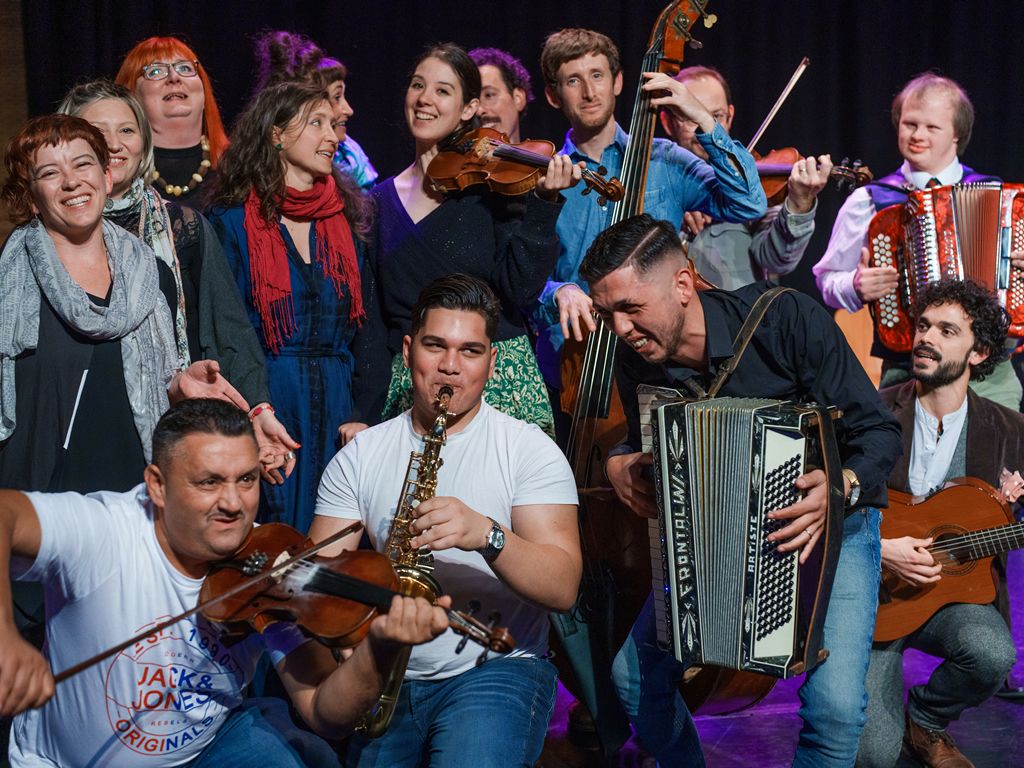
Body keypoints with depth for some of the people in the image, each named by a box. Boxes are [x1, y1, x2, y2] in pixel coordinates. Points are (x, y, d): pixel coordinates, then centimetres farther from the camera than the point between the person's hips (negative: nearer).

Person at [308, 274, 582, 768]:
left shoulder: (529, 449, 0)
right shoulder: (361, 454, 9)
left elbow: (562, 588, -11)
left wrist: (487, 534, -28)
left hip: (497, 667, -4)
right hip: (386, 675, 5)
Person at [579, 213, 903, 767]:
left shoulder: (785, 320, -22)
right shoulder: (636, 367, -8)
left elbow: (878, 430, -16)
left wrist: (843, 486, -35)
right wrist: (619, 463, -8)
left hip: (833, 520, -4)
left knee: (836, 706, -23)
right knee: (633, 676, -5)